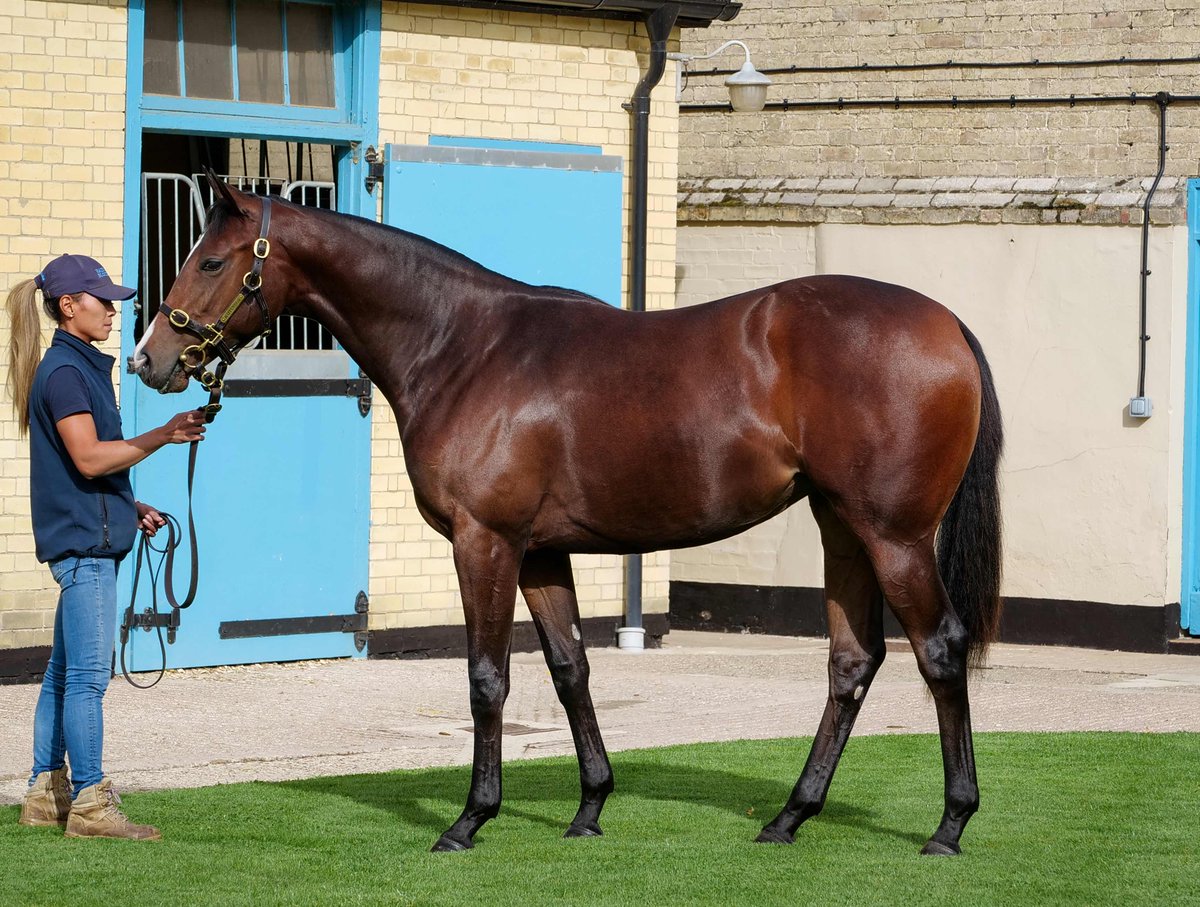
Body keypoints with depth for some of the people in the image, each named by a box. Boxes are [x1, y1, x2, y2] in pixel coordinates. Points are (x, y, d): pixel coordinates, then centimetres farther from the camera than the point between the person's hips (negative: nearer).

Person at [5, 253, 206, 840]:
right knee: (88, 674, -9)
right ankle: (89, 805, -8)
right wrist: (163, 436, -23)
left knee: (65, 672, 13)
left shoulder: (80, 368, 18)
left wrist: (131, 507, 16)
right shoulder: (64, 372, -14)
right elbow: (89, 457, -21)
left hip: (84, 539, 11)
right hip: (83, 538, -11)